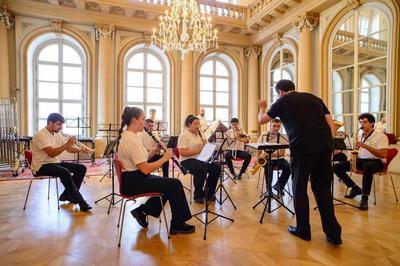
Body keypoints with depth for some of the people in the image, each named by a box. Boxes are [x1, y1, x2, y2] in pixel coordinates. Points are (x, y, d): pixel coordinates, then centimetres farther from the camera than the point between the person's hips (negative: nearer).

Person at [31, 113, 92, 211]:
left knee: (81, 168, -4)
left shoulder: (57, 134, 9)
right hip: (42, 166, -8)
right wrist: (67, 143, -28)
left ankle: (67, 195, 2)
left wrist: (81, 149, -12)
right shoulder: (41, 135, -17)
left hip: (55, 163, 9)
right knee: (65, 172, -35)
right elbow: (52, 153, -27)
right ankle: (81, 202, -28)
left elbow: (69, 148, 8)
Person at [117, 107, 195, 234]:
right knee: (175, 184, -9)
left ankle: (142, 210, 20)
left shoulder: (130, 136, 9)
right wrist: (164, 158, -14)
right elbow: (145, 169, -26)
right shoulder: (131, 139, -23)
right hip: (133, 182, -10)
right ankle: (177, 225, 7)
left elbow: (141, 160, 14)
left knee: (169, 184, 15)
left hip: (135, 178, 10)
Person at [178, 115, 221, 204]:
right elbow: (182, 152, -18)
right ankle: (197, 195, -12)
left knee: (216, 167, -14)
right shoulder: (183, 136, -8)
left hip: (200, 159, 7)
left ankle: (209, 193, 2)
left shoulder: (199, 134, 15)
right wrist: (197, 150, -24)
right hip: (187, 160, -7)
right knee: (201, 170, -35)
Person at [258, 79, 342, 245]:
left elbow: (261, 120, 23)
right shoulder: (314, 98, 20)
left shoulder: (281, 102, 10)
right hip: (325, 146, 5)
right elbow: (331, 124, 14)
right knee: (323, 188, 15)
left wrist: (262, 108, 42)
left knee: (299, 189, 11)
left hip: (302, 148, -5)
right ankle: (333, 233, 18)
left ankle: (303, 230, 21)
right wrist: (328, 144, 17)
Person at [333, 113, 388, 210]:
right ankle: (356, 188, 3)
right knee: (336, 167, -10)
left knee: (367, 166, -44)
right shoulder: (360, 135, 13)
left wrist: (365, 146, -26)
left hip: (376, 161, -7)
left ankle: (364, 198, -35)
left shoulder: (381, 136, -8)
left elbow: (383, 155, -20)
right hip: (361, 160, 7)